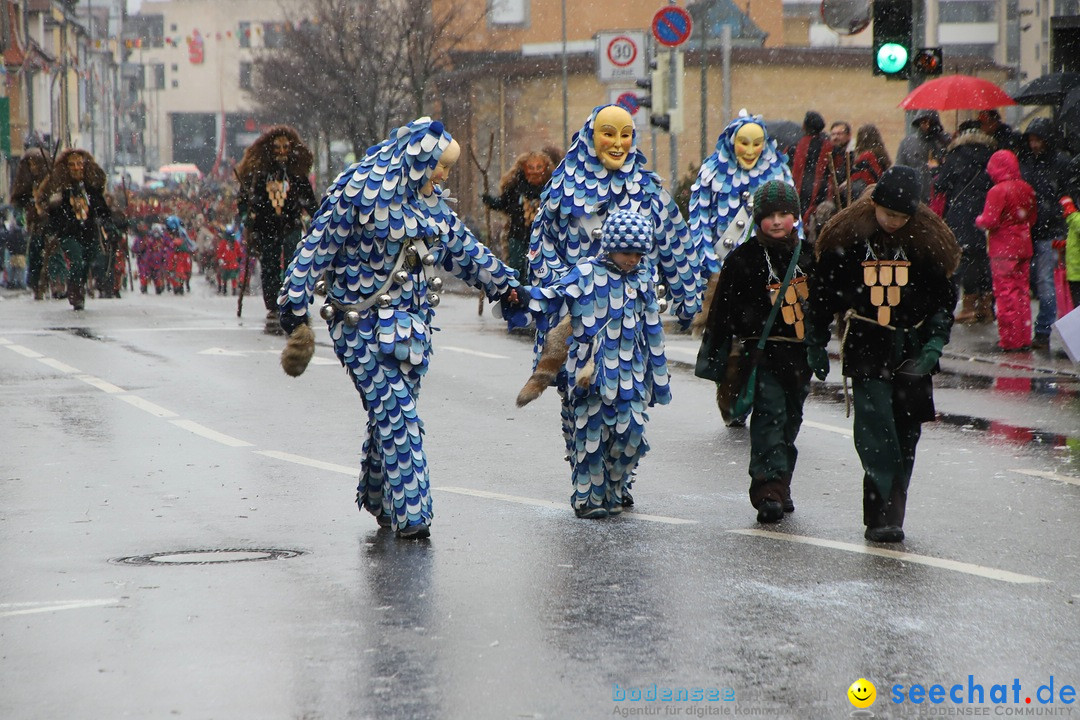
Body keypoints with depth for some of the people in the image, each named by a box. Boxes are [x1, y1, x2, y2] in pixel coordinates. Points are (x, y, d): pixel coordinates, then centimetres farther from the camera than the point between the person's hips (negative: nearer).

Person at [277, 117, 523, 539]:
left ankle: (378, 500, 21)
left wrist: (504, 284, 28)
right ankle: (410, 512, -13)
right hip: (363, 323, -7)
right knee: (395, 410, -13)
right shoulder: (358, 192, -11)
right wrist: (295, 303, -11)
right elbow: (318, 247, -9)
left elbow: (462, 248, 24)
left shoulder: (430, 201, 11)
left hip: (411, 321, 7)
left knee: (394, 412, 6)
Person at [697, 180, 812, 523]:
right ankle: (769, 492, -18)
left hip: (799, 353, 5)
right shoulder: (743, 259, -5)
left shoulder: (808, 255, 10)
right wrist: (715, 349, -3)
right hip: (762, 351, -5)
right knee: (769, 417, -14)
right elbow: (722, 309, -2)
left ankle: (780, 486, 22)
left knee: (791, 419, 11)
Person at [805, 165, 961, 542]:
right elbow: (821, 294, 6)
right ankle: (884, 515, -14)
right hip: (867, 349, -2)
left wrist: (934, 343, -2)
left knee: (905, 434, 3)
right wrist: (816, 346, 6)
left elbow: (944, 298, 9)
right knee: (876, 433, -13)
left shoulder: (928, 241, 0)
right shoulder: (847, 238, -4)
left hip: (912, 351, 2)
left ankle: (888, 515, 13)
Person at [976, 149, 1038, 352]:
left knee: (1006, 293, -1)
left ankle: (1011, 340, -1)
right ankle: (1024, 339, 17)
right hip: (1023, 247, 6)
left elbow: (990, 221, -18)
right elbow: (1033, 217, 13)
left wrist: (979, 220, 2)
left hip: (1003, 250, -6)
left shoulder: (998, 191, -16)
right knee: (1022, 293, 13)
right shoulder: (1026, 189, 4)